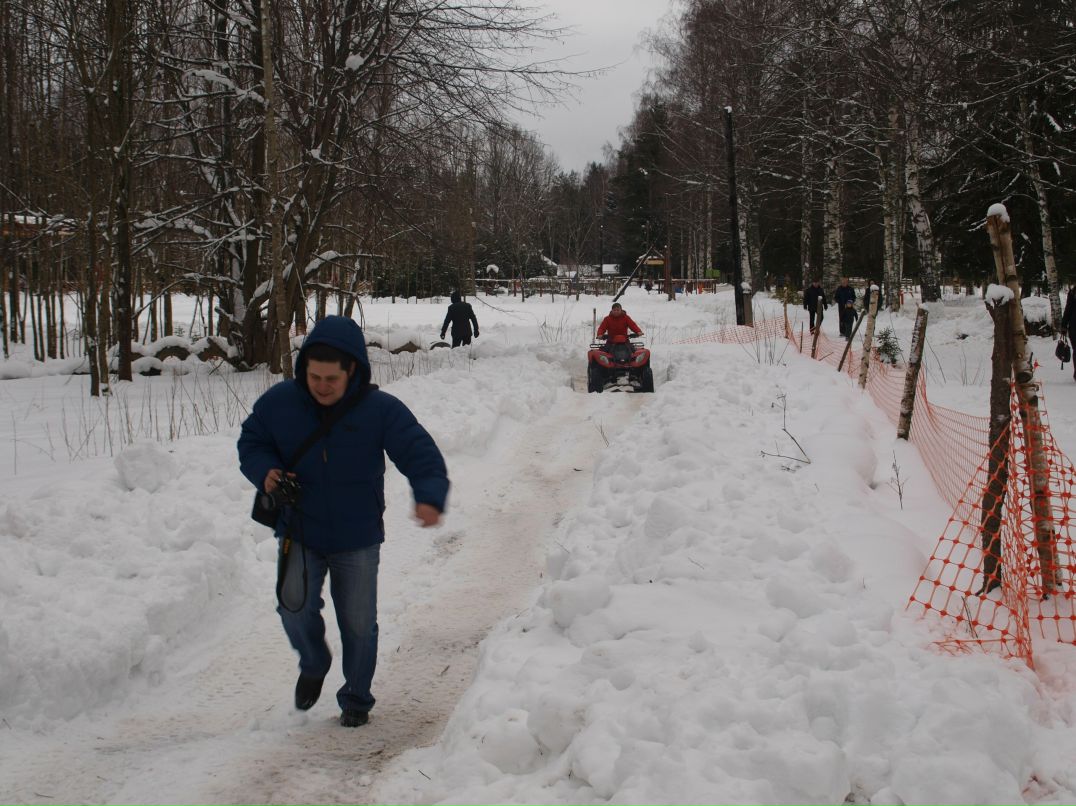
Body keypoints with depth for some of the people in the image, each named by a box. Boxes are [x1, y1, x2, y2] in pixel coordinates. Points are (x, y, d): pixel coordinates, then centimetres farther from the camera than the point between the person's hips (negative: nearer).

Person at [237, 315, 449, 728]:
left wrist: (430, 497, -37)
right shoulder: (279, 402, -10)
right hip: (298, 535, 1)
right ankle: (313, 665, 22)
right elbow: (251, 441, 6)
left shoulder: (381, 410, -15)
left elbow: (421, 455, -17)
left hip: (358, 540, -1)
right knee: (295, 609, -12)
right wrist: (265, 471, -17)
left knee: (358, 624, 6)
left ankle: (356, 697, 29)